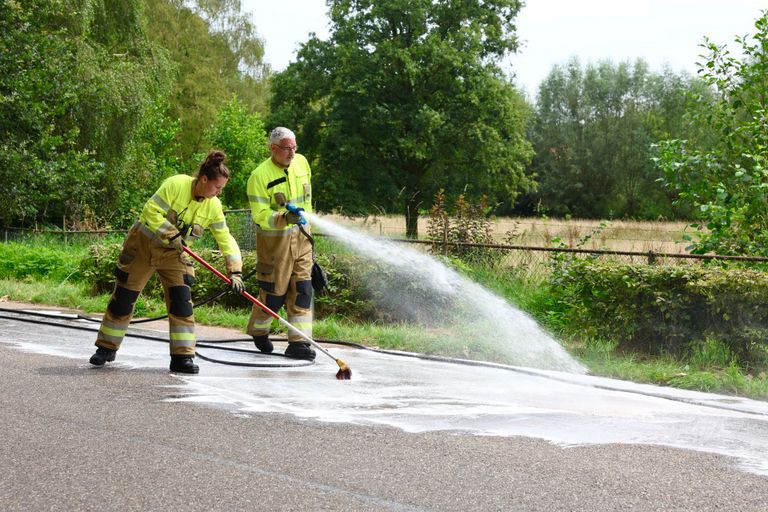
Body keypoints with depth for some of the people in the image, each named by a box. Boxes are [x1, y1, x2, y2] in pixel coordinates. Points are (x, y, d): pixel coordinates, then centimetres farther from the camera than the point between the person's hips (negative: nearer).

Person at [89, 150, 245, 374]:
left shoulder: (213, 206, -7)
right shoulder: (176, 185, -22)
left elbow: (226, 240, -4)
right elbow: (151, 212, -22)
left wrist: (235, 272, -11)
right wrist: (171, 236, -27)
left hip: (173, 253, 4)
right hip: (143, 244, -4)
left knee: (181, 300, -11)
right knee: (123, 297, 3)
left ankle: (182, 357, -5)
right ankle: (106, 348, 19)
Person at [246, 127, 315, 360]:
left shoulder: (301, 163, 2)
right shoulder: (259, 176, -18)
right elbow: (260, 215, -22)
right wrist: (284, 218, -38)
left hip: (301, 237, 5)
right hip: (273, 239, -5)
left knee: (302, 288, 0)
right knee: (274, 292, 1)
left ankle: (299, 342, 2)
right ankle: (258, 330, 28)